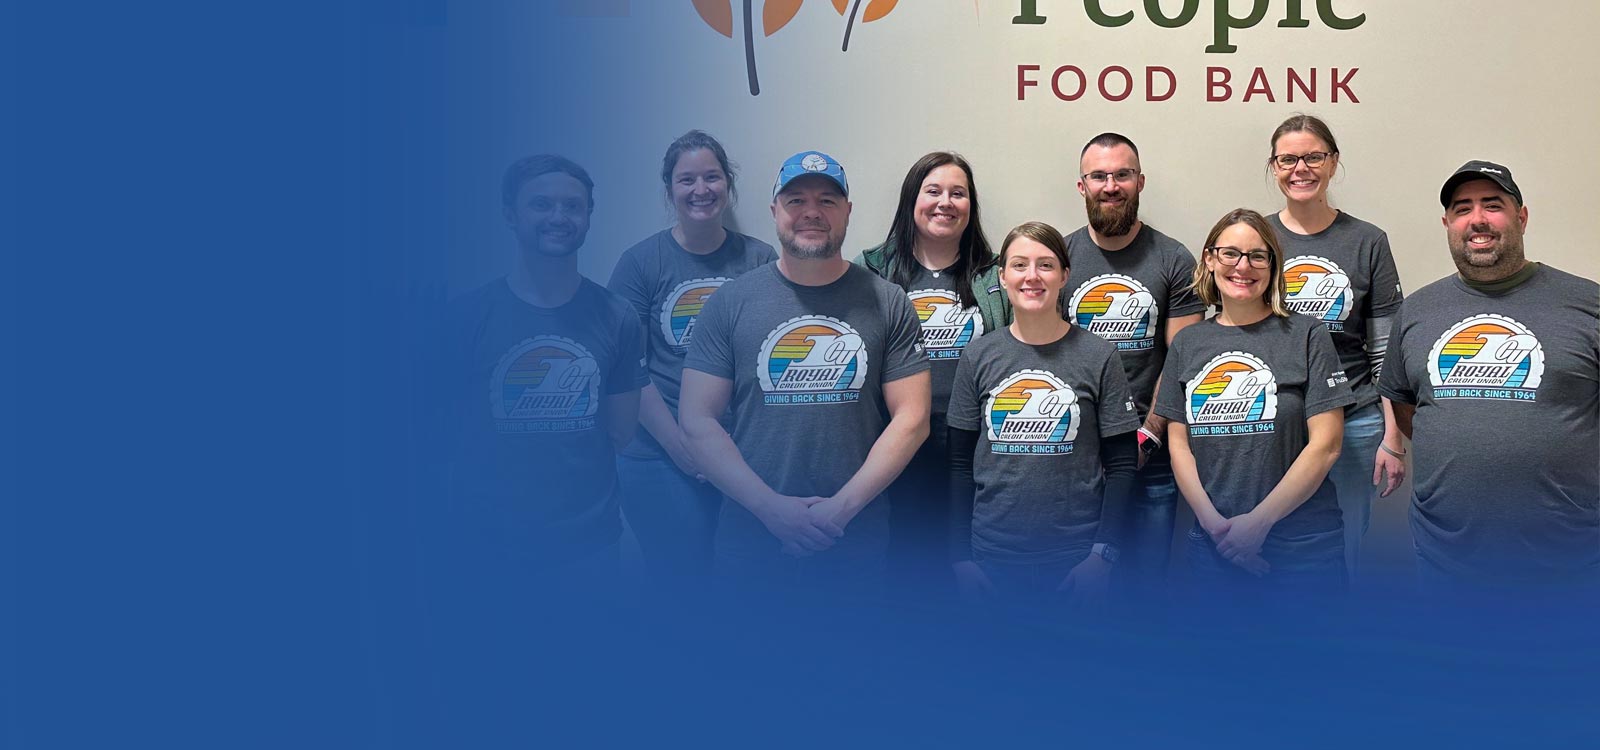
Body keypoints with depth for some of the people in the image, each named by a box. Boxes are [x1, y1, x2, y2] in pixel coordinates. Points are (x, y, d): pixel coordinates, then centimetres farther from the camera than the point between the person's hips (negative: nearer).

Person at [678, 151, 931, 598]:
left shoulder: (887, 304, 0)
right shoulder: (729, 304, 0)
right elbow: (697, 420, -4)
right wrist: (771, 507, -13)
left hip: (856, 540, 0)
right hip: (751, 539, 0)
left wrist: (843, 506, -13)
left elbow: (911, 419, -3)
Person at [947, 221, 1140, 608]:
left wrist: (1104, 552, -8)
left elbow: (1122, 463, -1)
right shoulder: (979, 355, 3)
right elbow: (961, 462, 5)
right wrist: (960, 554, 0)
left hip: (1076, 558, -1)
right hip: (992, 557, 1)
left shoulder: (1099, 355, -1)